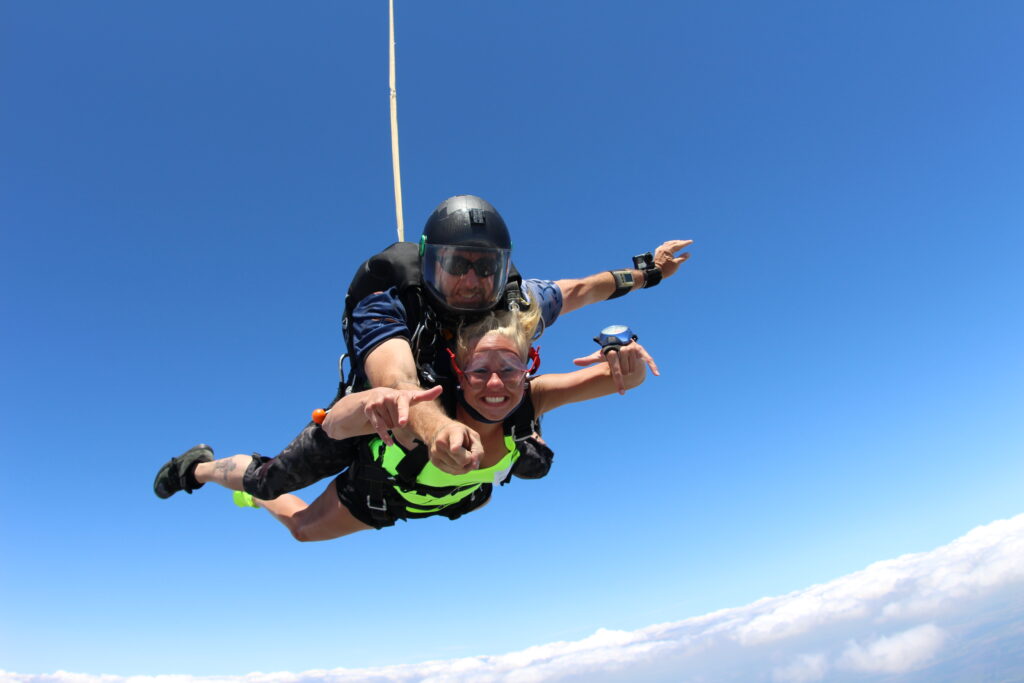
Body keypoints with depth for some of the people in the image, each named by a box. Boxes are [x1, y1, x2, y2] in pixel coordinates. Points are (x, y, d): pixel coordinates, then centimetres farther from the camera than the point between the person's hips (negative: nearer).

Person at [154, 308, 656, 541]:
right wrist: (374, 404, -85)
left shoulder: (528, 402, -37)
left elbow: (621, 377, -42)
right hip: (378, 481, -2)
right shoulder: (427, 407, -48)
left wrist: (627, 364, -64)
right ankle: (200, 466, 49)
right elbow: (338, 422, -63)